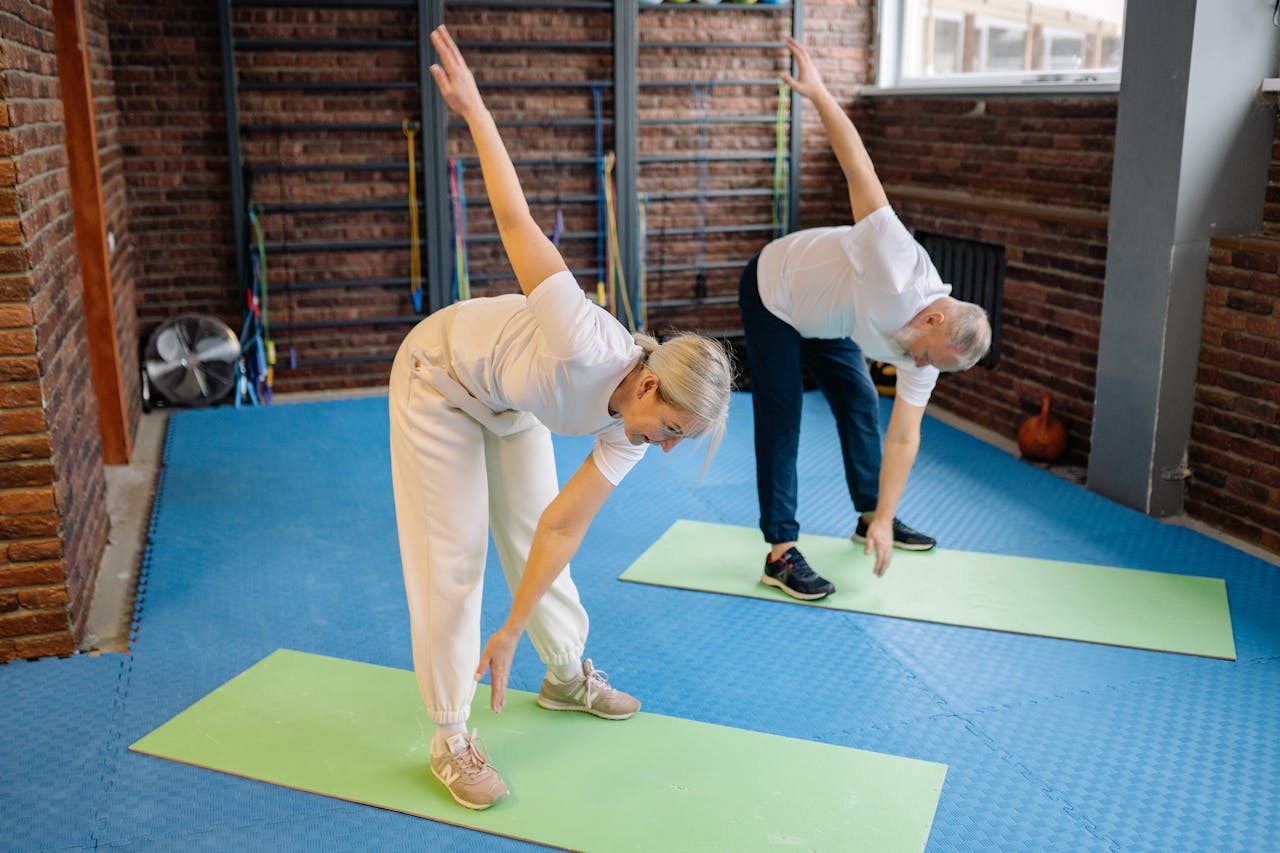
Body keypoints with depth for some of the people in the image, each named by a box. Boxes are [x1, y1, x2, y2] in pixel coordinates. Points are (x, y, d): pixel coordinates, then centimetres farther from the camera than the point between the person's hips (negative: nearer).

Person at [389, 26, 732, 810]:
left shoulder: (630, 427, -18)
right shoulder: (586, 348, -41)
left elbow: (562, 529, -12)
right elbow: (519, 222, -35)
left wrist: (512, 632, -11)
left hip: (509, 403, 6)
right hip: (441, 377, -6)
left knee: (529, 532, 13)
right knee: (453, 553, -5)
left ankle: (569, 675, 35)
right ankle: (451, 737, 7)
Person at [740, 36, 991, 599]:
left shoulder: (928, 353, -16)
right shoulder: (899, 265, -38)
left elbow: (903, 437, -11)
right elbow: (859, 169, -35)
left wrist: (886, 518, -14)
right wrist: (818, 93, -34)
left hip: (823, 317, 7)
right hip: (773, 293, -7)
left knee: (861, 405, 10)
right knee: (781, 418, -10)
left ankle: (870, 517, 29)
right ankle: (780, 553, -8)